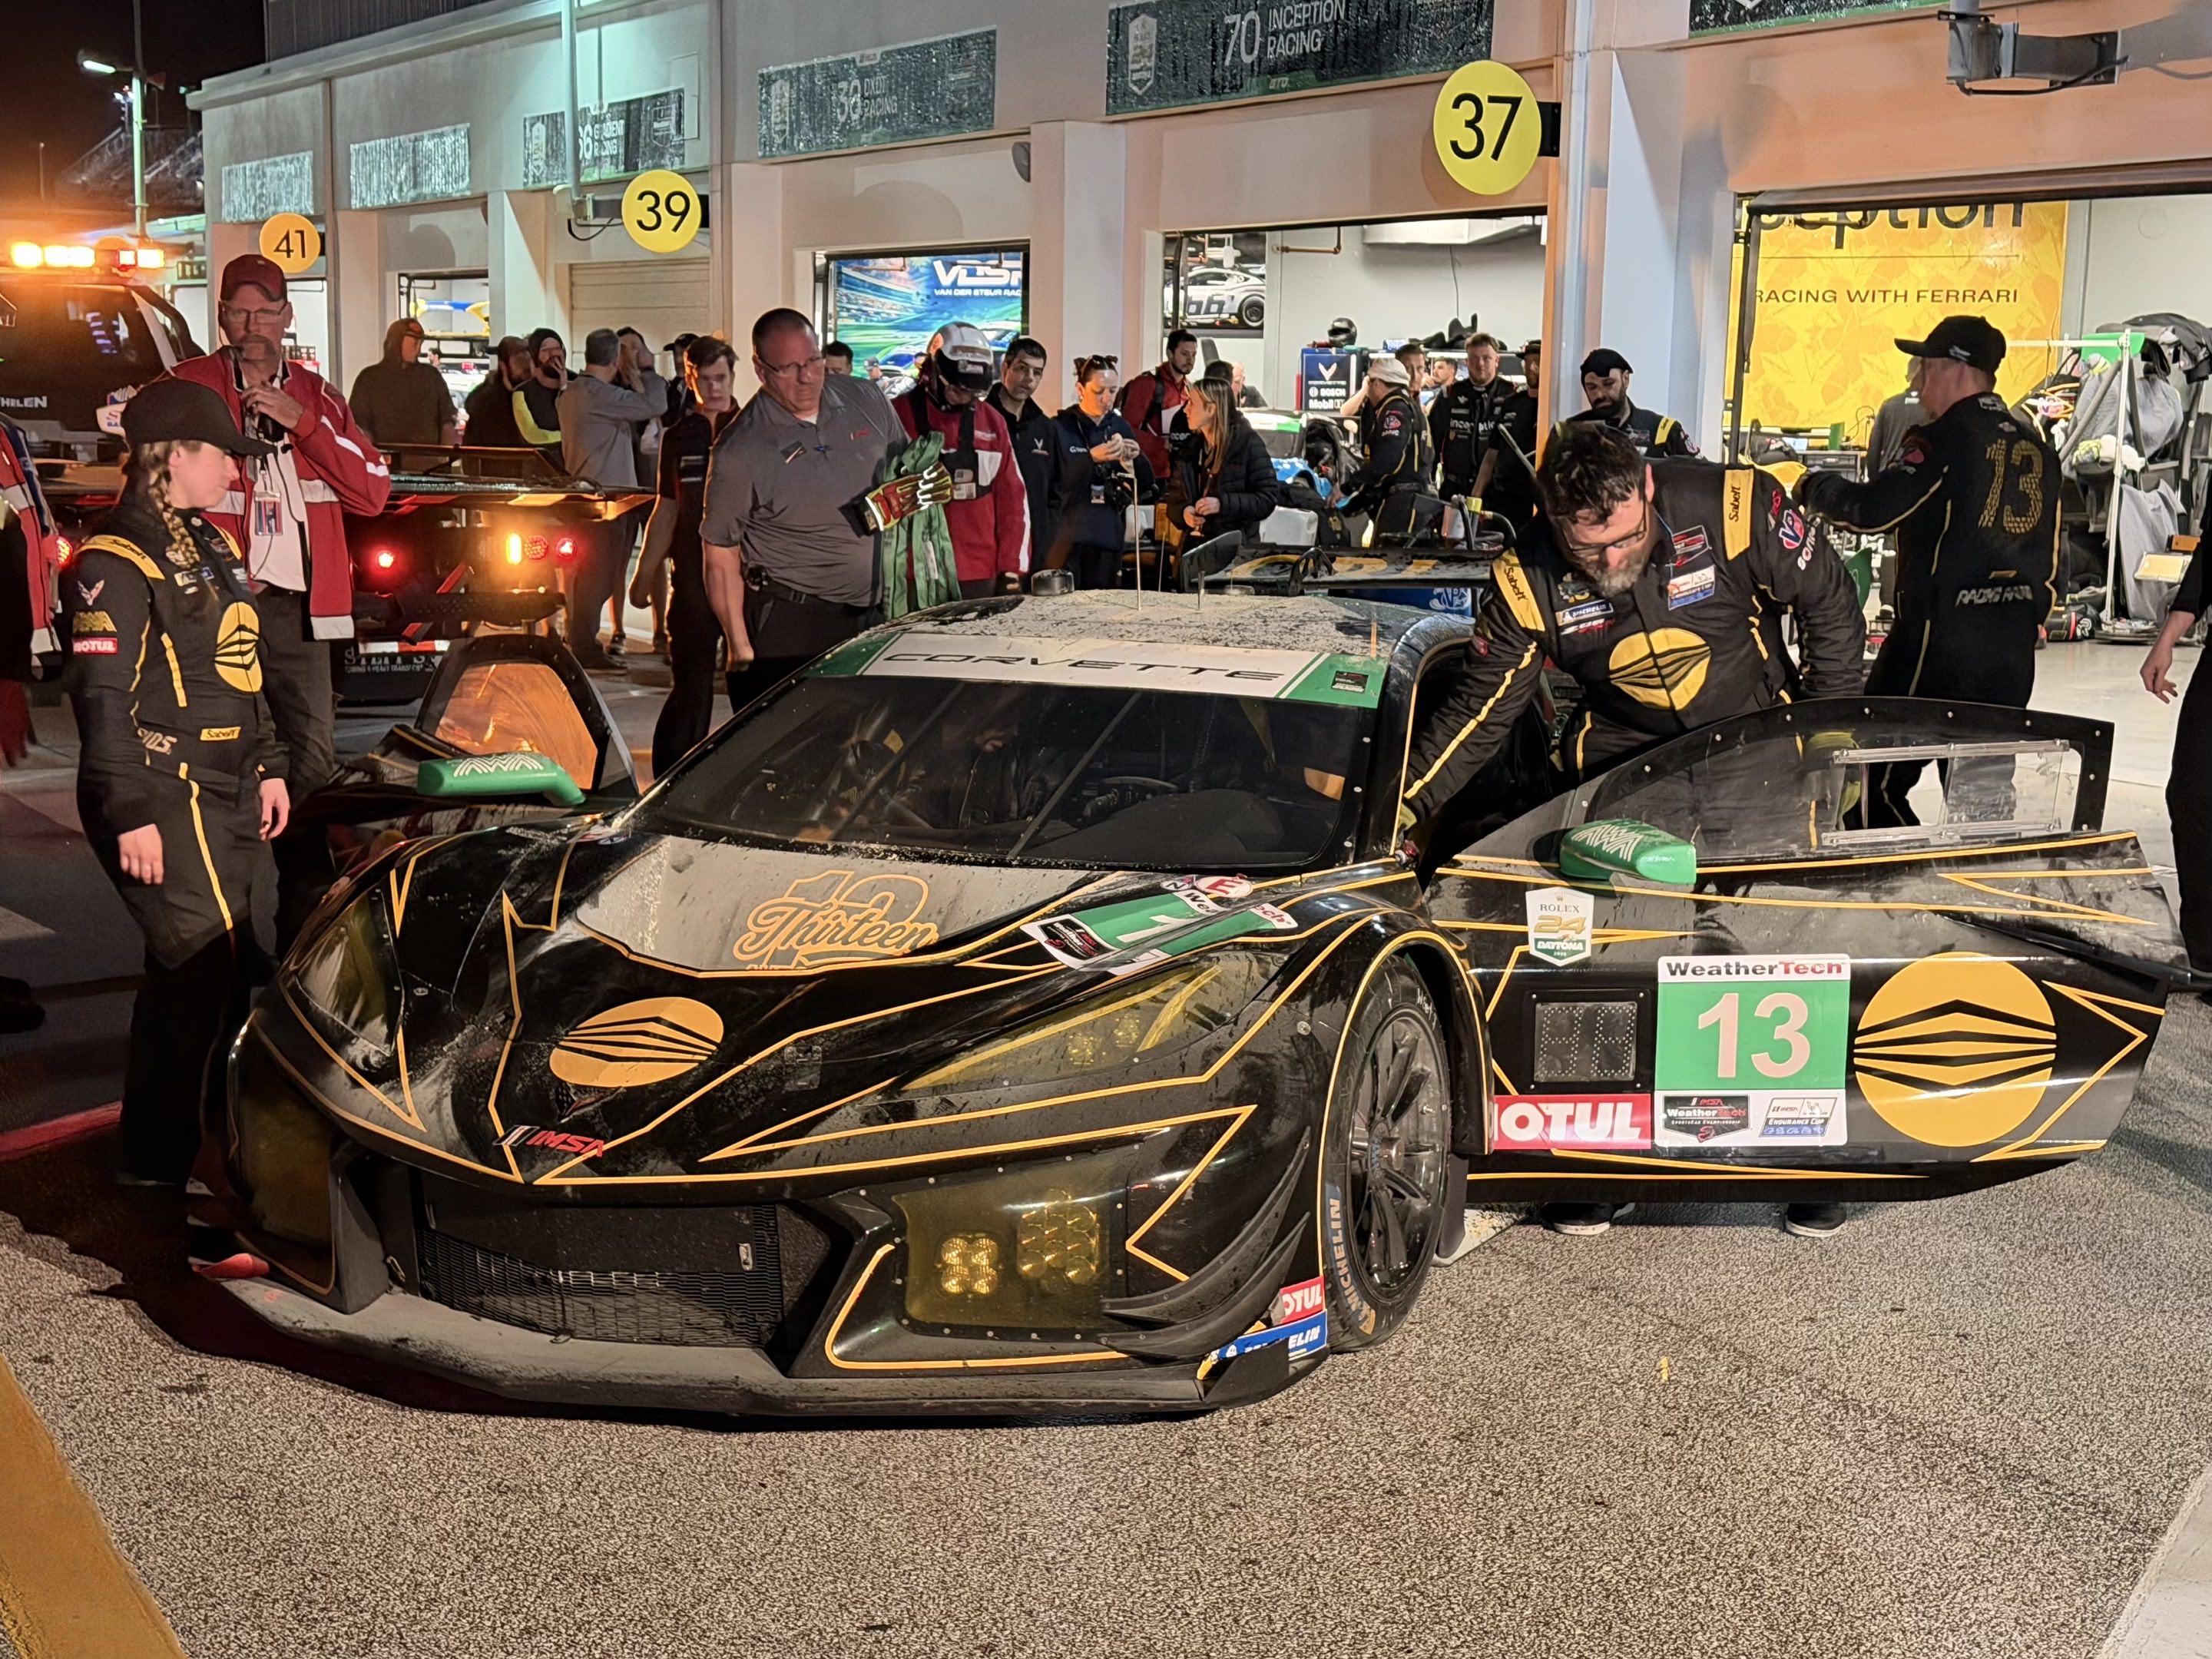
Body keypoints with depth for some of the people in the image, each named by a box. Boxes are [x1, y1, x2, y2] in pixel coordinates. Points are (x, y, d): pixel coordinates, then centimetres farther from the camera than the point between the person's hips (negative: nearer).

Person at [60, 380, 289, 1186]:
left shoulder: (213, 546, 16)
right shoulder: (116, 563, -13)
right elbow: (102, 698, -17)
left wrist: (268, 766, 21)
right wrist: (131, 815, -20)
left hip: (228, 794, 9)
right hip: (166, 800, -9)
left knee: (232, 963, 13)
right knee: (199, 964, -11)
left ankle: (215, 1130, 28)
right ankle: (154, 1162, -2)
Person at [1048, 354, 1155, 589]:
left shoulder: (1120, 428, 11)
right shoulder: (1060, 429, -2)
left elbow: (1145, 491, 10)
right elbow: (1054, 485, -12)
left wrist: (1136, 460, -8)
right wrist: (1091, 458, -22)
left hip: (1109, 538, 4)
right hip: (1067, 540, -4)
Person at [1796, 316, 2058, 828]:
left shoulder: (1944, 438, -11)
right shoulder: (2035, 445, 13)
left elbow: (1872, 511, -18)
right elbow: (2049, 550, 18)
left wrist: (1813, 487, 1)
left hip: (1939, 634, -8)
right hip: (2012, 641, 8)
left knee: (1878, 784, 0)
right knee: (1987, 790, 13)